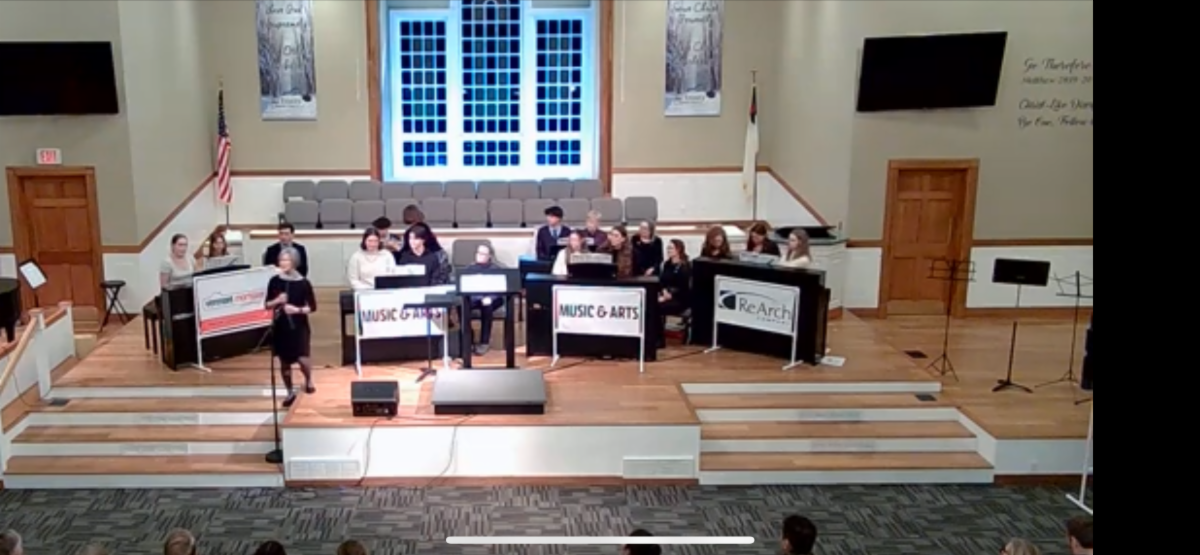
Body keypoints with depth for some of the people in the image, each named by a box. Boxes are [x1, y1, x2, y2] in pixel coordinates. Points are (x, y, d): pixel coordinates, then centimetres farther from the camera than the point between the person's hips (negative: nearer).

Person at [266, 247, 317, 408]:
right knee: (284, 362, 11)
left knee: (303, 359, -12)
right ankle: (290, 393, 29)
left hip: (299, 327, -3)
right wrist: (277, 301, -15)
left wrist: (297, 310, -19)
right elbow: (267, 305, 5)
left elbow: (312, 307, -4)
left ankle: (308, 381, 21)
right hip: (280, 327, 3)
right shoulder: (274, 281, -2)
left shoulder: (303, 283, -8)